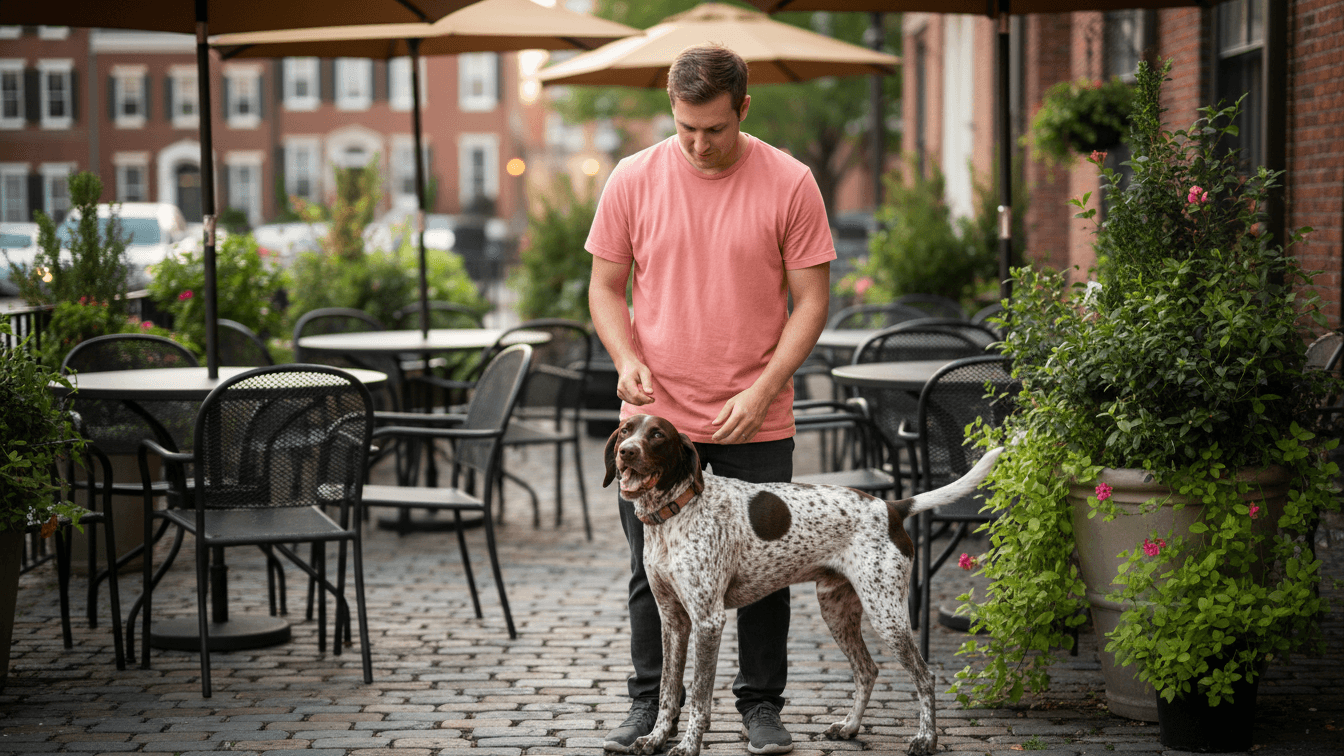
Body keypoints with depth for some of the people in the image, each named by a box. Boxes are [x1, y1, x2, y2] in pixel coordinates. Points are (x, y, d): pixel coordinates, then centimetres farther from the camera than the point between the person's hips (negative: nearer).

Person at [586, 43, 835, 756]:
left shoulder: (789, 183, -5)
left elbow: (812, 299, -3)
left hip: (756, 422, -1)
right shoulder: (633, 178, -1)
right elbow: (605, 286, 7)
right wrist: (628, 359, -12)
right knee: (653, 570, 7)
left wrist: (763, 390, -13)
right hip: (655, 414, 1)